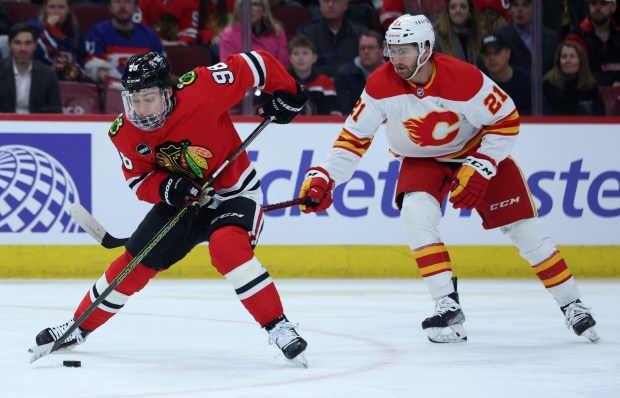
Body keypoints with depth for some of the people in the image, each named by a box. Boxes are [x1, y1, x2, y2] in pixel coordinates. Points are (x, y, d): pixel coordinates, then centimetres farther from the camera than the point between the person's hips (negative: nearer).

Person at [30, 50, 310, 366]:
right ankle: (81, 326, 26)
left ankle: (278, 327, -24)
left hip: (233, 193, -5)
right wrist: (166, 188, -25)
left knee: (227, 247, -32)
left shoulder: (199, 89, -31)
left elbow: (253, 65, -21)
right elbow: (138, 180, -5)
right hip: (181, 198, 5)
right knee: (135, 261, 6)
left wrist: (286, 93, -15)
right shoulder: (124, 133, -14)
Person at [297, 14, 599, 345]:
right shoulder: (380, 85, -22)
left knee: (522, 227, -3)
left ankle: (571, 304, 13)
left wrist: (479, 169, -23)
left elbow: (506, 121, -19)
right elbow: (354, 137, -15)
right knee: (416, 215, -27)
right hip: (422, 160, 2)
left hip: (476, 150, -2)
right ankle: (447, 307, -19)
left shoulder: (464, 79, -30)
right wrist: (322, 178, -26)